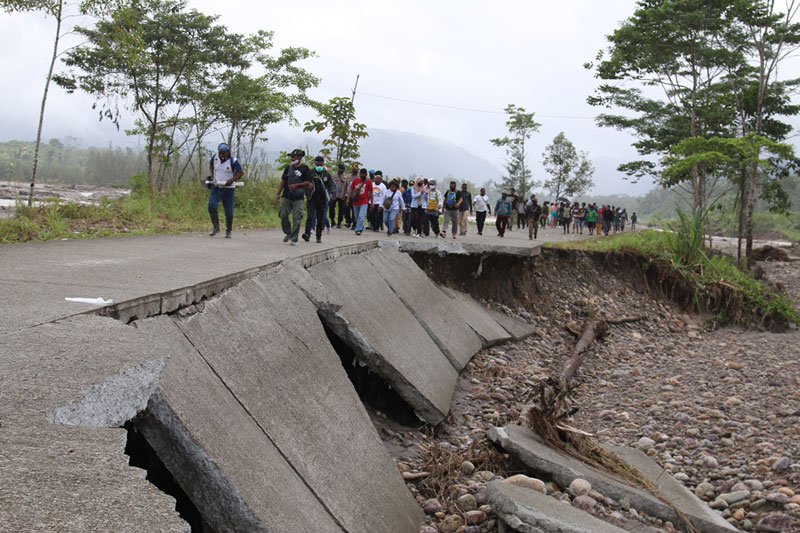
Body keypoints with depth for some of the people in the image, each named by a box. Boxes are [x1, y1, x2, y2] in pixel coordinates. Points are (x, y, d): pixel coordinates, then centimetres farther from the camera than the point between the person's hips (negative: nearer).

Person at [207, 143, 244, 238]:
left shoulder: (233, 161, -12)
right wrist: (212, 174, 7)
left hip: (228, 189, -3)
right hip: (216, 187, 3)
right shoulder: (215, 157, 0)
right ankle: (216, 227, -4)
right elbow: (211, 164, 21)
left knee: (229, 211, 1)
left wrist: (232, 180, -22)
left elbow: (241, 172, -8)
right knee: (212, 206, -17)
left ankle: (228, 231, 19)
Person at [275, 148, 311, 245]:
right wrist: (278, 193, 6)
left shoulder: (305, 169, 0)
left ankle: (294, 238, 1)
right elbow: (283, 181, 15)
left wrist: (297, 185, -17)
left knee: (296, 218, -7)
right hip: (286, 197, 4)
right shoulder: (288, 167, 13)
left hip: (298, 198, -4)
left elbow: (308, 182, -4)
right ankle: (288, 233, 22)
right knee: (283, 215, -1)